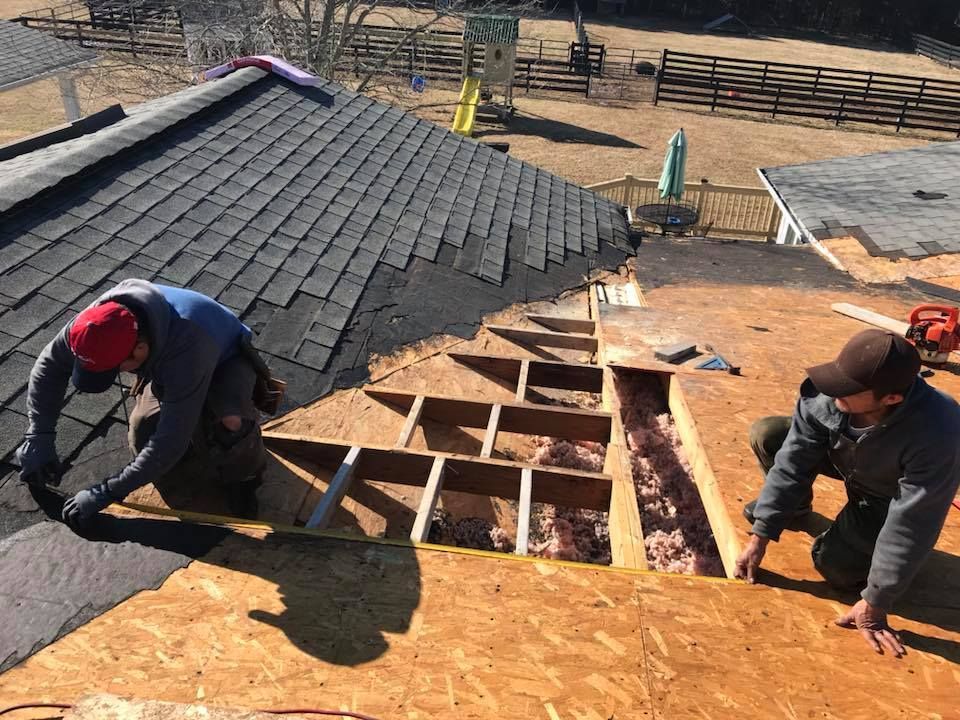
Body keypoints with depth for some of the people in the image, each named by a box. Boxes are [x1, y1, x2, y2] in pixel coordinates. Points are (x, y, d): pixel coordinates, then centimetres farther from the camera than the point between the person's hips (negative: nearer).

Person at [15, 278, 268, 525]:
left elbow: (170, 442, -41)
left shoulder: (186, 350, -46)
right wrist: (39, 437, -16)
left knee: (231, 422, -36)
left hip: (224, 363, -6)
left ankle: (242, 477, -5)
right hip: (164, 363, 6)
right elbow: (50, 364, -10)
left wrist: (105, 493, -35)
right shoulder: (103, 317, -29)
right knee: (143, 438, -14)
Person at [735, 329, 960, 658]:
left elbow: (911, 525, -35)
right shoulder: (826, 394, -33)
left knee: (835, 567, -19)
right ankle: (796, 504, 15)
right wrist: (760, 537, -24)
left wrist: (874, 603, -28)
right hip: (845, 456, 4)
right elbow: (792, 461, -24)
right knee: (765, 434, -14)